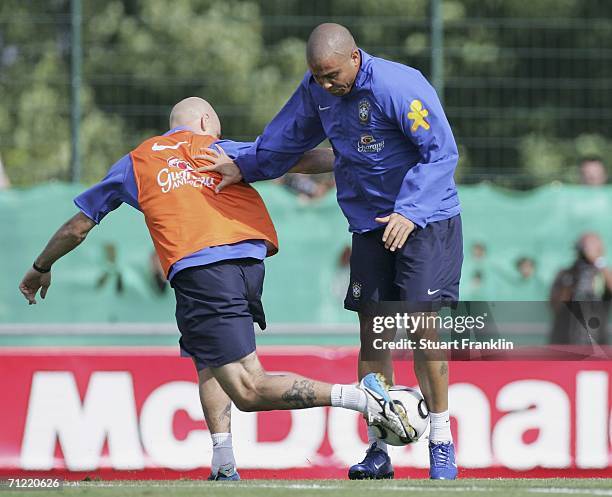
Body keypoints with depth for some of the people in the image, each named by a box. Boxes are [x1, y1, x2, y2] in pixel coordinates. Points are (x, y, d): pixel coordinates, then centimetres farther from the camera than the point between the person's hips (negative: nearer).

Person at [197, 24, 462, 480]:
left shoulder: (399, 87, -21)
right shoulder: (317, 90, 1)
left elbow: (442, 152, -20)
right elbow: (288, 139, 20)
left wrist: (410, 212, -27)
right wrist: (244, 167, 20)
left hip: (425, 218, -6)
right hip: (369, 224, 6)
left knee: (420, 323, -14)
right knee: (372, 330, 1)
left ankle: (441, 443, -4)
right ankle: (377, 451, 5)